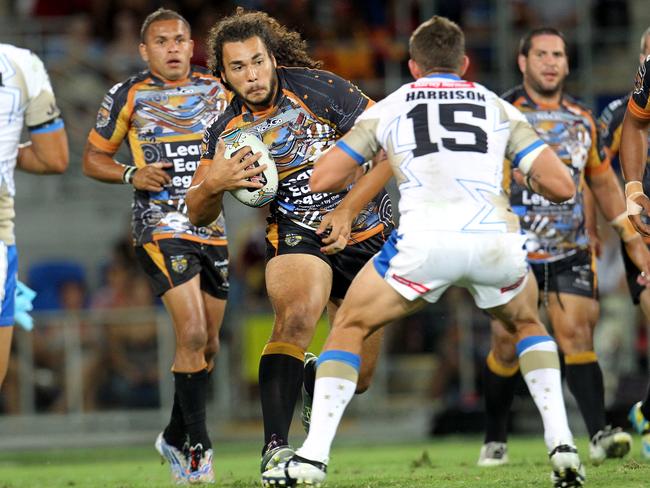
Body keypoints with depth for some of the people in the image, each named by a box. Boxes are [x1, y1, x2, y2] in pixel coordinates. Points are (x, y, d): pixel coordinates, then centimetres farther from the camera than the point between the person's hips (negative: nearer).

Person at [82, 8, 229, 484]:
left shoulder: (216, 90, 8)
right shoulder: (127, 96, -2)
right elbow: (93, 158, 5)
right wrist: (132, 175, -13)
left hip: (211, 226, 5)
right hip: (160, 226, -5)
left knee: (208, 343, 10)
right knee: (192, 334, -19)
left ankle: (175, 437, 30)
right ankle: (198, 449, -12)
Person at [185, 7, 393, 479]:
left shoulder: (318, 88, -14)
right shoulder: (225, 131, -4)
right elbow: (197, 214, 3)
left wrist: (348, 210, -17)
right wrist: (213, 183, -19)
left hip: (367, 232, 0)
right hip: (296, 234, 0)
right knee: (295, 317, -33)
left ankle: (313, 376, 42)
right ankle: (275, 448, -34)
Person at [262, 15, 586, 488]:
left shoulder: (389, 107, 20)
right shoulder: (499, 107, 22)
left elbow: (321, 179, 18)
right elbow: (561, 186, 14)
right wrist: (525, 176, 37)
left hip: (425, 241, -2)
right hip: (495, 238, 2)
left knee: (350, 327, 20)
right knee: (528, 324, 32)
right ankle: (562, 444, 17)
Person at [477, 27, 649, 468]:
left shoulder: (583, 120, 11)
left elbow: (603, 181, 21)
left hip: (572, 252, 2)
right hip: (514, 252, -2)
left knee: (577, 336, -11)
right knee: (507, 344, -1)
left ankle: (599, 435, -19)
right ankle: (495, 440, 15)